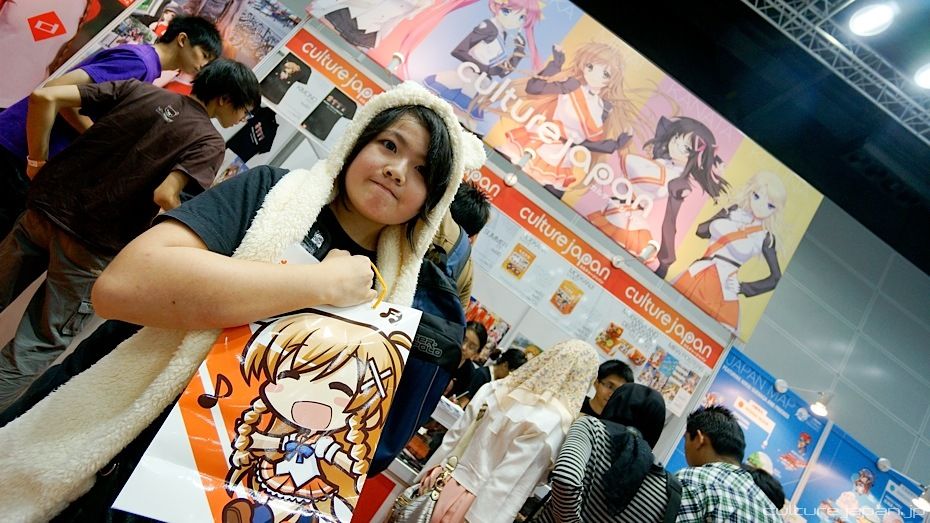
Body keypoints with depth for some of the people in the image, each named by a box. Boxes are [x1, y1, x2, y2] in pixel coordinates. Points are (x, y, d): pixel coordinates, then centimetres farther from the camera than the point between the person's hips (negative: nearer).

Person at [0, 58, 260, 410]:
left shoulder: (138, 89, 7)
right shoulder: (209, 142, -8)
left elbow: (44, 97, 1)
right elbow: (164, 196, -23)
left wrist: (38, 161, 9)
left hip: (46, 208, 5)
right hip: (92, 245, -5)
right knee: (38, 347, 12)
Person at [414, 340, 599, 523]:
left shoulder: (497, 389, -3)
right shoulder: (554, 422, -19)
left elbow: (455, 435, 3)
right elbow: (508, 479, -17)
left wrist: (436, 468, 14)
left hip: (450, 484, 4)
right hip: (480, 507, -4)